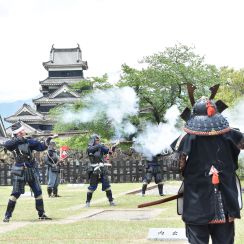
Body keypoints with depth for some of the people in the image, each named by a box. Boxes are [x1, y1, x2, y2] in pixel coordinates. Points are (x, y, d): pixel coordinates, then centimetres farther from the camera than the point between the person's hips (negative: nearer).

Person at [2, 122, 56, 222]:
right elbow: (6, 145, -27)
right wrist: (18, 139, -28)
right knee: (16, 193, -6)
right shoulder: (13, 143, -6)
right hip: (19, 172, -5)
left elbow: (41, 147, 2)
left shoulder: (29, 141, 6)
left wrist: (48, 140, -11)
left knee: (38, 192, 8)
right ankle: (7, 215, 2)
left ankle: (41, 214, 20)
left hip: (31, 171, 5)